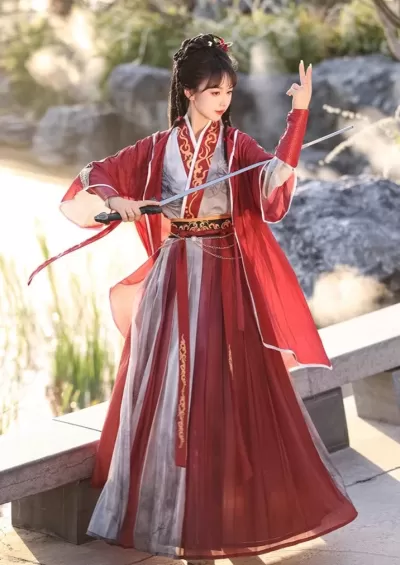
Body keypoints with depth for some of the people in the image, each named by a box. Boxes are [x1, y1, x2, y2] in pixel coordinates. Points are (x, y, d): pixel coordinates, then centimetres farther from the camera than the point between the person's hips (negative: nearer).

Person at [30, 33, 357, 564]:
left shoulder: (237, 145, 0)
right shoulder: (157, 149, 5)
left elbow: (274, 182, -20)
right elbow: (95, 179, 7)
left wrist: (299, 114, -29)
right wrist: (115, 200, -15)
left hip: (227, 281, -1)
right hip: (173, 280, 1)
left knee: (232, 389, 0)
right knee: (169, 390, 3)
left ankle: (234, 507, 12)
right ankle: (171, 512, 13)